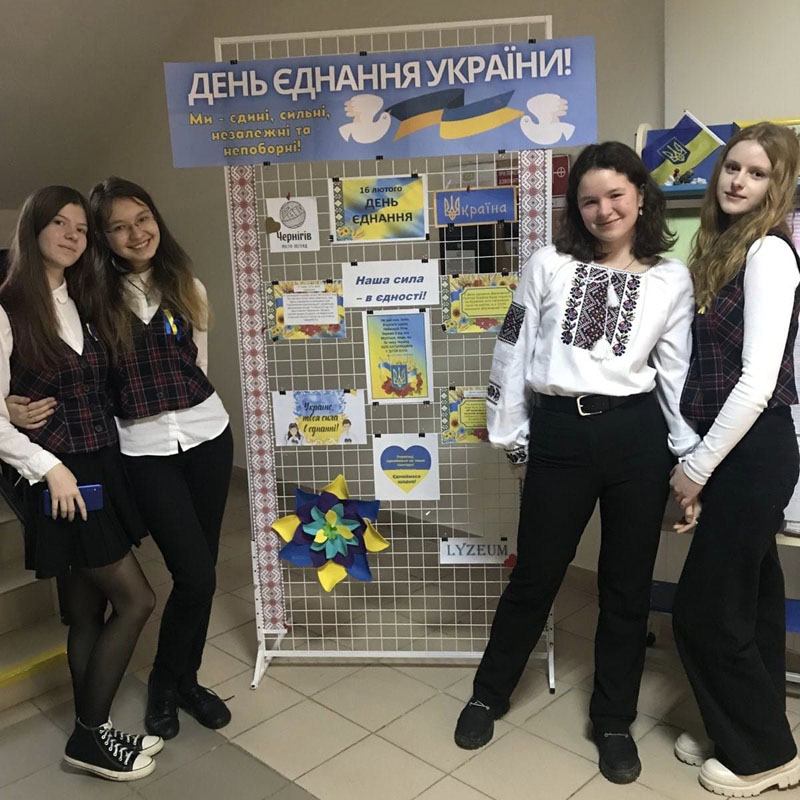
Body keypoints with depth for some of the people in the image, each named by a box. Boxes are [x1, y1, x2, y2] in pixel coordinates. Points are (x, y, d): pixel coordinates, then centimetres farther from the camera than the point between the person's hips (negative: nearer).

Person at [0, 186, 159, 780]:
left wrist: (103, 461, 7)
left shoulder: (81, 306, 12)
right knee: (136, 600, -4)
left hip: (103, 470, 7)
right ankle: (88, 735, 13)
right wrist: (48, 468, -18)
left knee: (89, 610, 13)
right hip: (59, 480, -7)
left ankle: (93, 734, 27)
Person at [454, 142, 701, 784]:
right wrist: (507, 432, 4)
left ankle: (614, 722, 33)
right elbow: (513, 350, 5)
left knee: (627, 586, 12)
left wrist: (692, 457, 4)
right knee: (534, 577, 11)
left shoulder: (672, 278, 6)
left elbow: (678, 373, 7)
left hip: (638, 436, 1)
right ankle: (488, 696, 35)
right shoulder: (549, 265, 3)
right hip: (558, 436, -1)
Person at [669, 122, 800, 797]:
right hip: (739, 451, 9)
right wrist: (699, 455, 10)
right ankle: (745, 736, 34)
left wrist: (698, 466, -14)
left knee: (705, 608, 2)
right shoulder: (722, 246, 12)